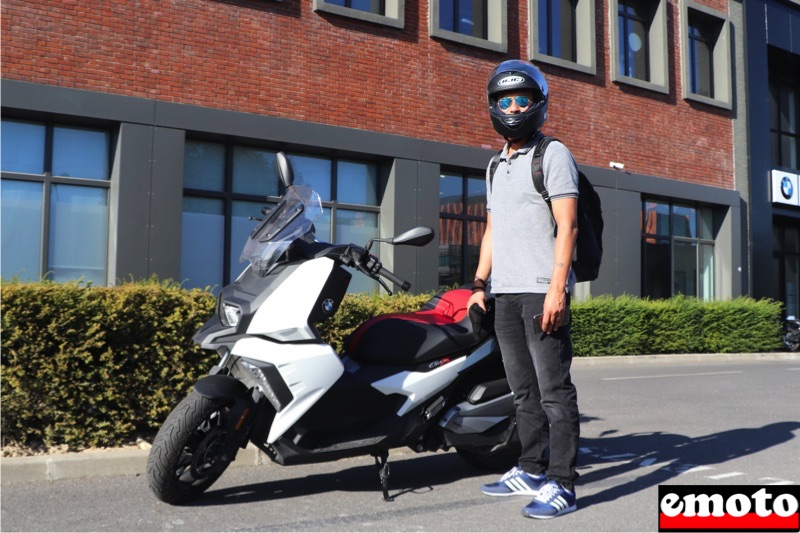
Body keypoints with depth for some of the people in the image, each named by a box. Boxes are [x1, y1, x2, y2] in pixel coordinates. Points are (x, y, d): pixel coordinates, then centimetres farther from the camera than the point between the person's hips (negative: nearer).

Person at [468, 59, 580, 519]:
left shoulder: (553, 154, 0)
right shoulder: (497, 166, 22)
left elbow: (567, 225, -10)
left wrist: (557, 288, -19)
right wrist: (479, 285, 14)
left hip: (542, 291, -7)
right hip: (505, 293, 7)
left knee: (554, 390, -5)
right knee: (524, 390, 12)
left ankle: (561, 484, 0)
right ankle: (532, 472, 22)